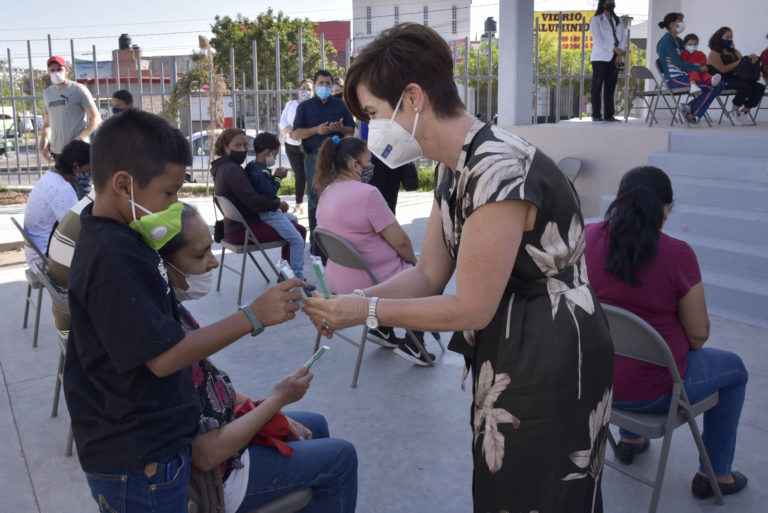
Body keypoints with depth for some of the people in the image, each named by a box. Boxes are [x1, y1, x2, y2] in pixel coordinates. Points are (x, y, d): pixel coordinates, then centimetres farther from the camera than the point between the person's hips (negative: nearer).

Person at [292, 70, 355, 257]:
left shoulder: (340, 105, 13)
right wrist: (317, 130, -14)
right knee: (315, 200, 0)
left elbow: (352, 130, 13)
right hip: (314, 157, -1)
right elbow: (296, 133, 1)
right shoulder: (304, 107, 8)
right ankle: (315, 243, 5)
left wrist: (341, 128, -9)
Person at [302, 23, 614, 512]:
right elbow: (429, 274, 5)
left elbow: (471, 308, -22)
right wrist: (347, 303, -8)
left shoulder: (498, 170, -27)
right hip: (505, 359, 9)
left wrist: (367, 311, -16)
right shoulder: (455, 168, 4)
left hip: (552, 367, -9)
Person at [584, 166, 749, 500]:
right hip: (650, 391, -5)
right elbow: (699, 334, -13)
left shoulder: (589, 237, -10)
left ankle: (630, 439, 46)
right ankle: (715, 474, 33)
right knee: (734, 369, 23)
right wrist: (683, 346, 10)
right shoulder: (677, 255, -22)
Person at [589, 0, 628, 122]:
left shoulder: (618, 20, 19)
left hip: (615, 58, 5)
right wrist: (614, 48, -15)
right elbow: (597, 39, -10)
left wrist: (620, 54, -5)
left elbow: (624, 38, 11)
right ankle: (596, 115, -7)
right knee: (597, 87, -6)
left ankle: (608, 115, 5)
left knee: (610, 87, 3)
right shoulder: (596, 20, 2)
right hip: (600, 58, -5)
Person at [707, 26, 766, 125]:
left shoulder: (734, 52, 24)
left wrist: (751, 57, -6)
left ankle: (744, 112, 1)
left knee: (760, 87, -13)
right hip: (722, 82, -7)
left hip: (735, 79, 7)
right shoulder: (714, 54, 3)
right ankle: (734, 112, -12)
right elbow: (723, 69, -11)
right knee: (745, 86, -33)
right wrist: (739, 62, -11)